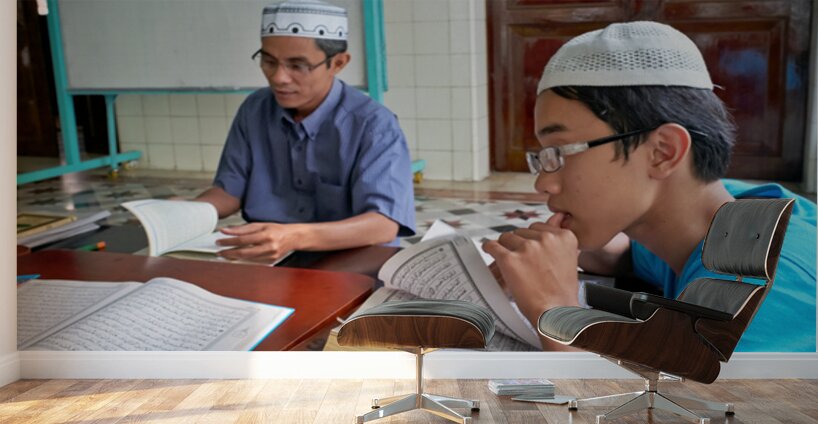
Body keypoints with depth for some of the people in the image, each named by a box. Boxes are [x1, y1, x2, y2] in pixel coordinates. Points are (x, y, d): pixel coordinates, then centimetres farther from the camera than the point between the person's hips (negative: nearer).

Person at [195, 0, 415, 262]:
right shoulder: (254, 111, 2)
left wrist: (296, 237, -42)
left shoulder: (375, 126, -16)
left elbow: (383, 224, -26)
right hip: (266, 260, 4)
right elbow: (230, 190, 9)